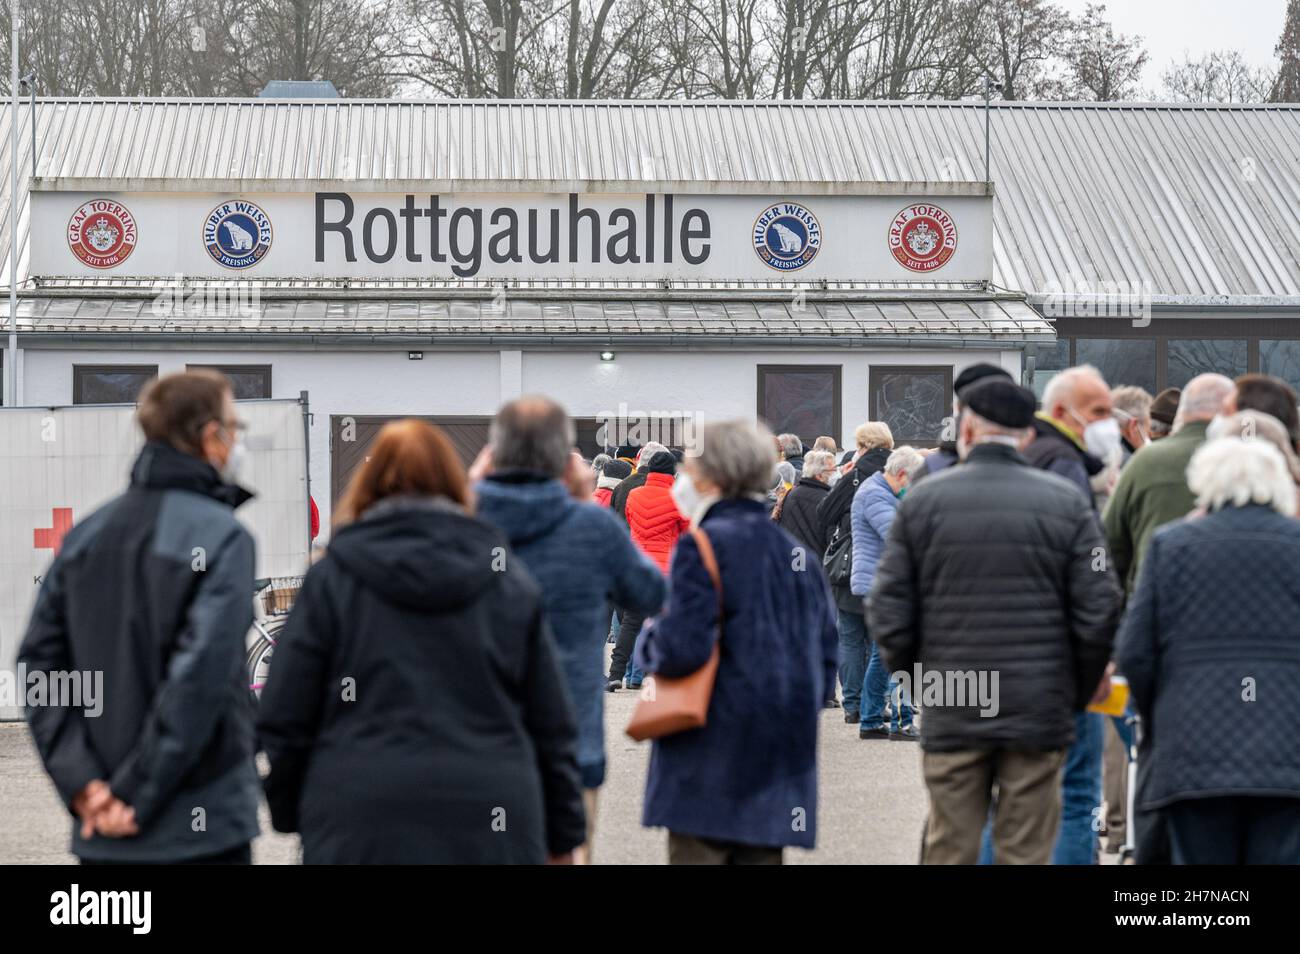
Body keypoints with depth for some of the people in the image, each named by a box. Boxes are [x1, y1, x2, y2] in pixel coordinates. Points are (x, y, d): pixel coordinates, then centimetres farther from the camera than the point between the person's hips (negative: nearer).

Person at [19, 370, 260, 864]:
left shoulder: (86, 535, 9)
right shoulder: (222, 536, -10)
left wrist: (80, 781, -3)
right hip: (202, 825, -6)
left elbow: (37, 660, 3)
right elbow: (200, 676, -19)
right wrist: (137, 796, -14)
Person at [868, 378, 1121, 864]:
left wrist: (915, 675, 14)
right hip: (1040, 713, 0)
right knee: (1026, 854, 3)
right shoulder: (1066, 501, -1)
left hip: (951, 715, 0)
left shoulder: (922, 499, 0)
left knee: (949, 852, 7)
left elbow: (888, 612, -1)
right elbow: (1098, 611, -3)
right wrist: (1081, 691, 10)